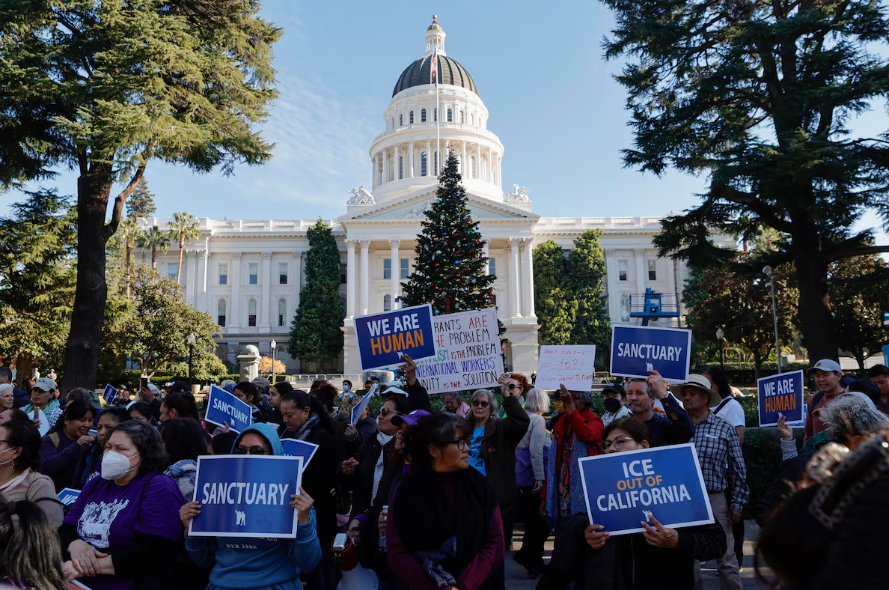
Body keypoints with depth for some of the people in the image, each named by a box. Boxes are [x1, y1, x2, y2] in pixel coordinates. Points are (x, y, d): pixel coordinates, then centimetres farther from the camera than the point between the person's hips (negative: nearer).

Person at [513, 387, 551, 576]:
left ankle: (534, 559, 22)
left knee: (532, 519, 16)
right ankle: (527, 555, 2)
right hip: (533, 477, -8)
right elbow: (536, 450, -21)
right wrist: (540, 477, -21)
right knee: (541, 518, 3)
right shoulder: (537, 420, -12)